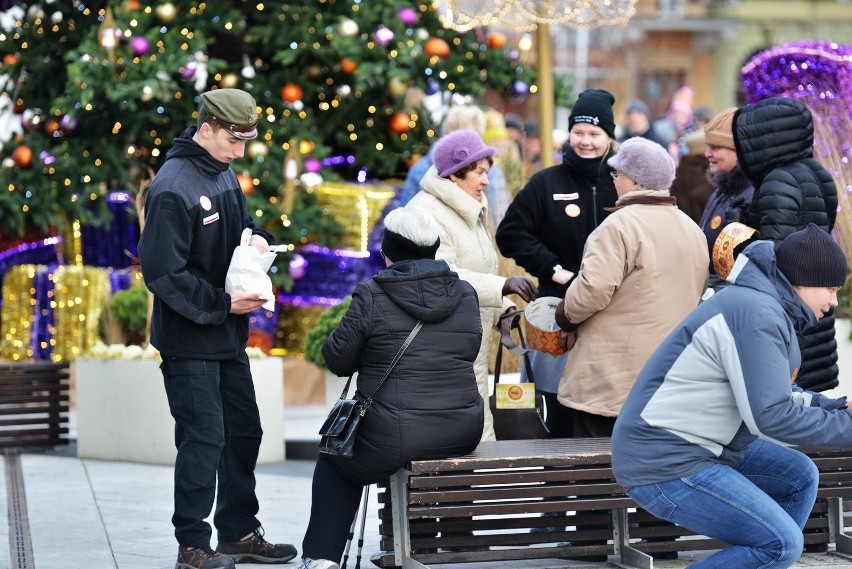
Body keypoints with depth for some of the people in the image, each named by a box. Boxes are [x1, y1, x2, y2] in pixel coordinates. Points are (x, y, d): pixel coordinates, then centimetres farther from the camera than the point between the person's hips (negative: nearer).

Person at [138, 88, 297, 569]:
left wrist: (258, 238, 0)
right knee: (204, 439, -6)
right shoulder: (173, 189, -20)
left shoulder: (224, 174, 7)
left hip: (228, 337, 9)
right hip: (189, 341, -9)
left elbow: (241, 222, 23)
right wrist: (222, 304, -21)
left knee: (244, 431, 15)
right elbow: (162, 272, -23)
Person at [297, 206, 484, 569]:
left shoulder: (372, 297, -10)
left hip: (392, 443, -5)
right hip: (462, 436, 5)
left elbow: (338, 360, -1)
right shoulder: (465, 294, 3)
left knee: (334, 462, 26)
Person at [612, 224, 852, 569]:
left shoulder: (769, 308, 13)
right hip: (664, 465, -11)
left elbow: (773, 393, 19)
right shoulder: (757, 314, -20)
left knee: (800, 477, 15)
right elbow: (771, 415, -23)